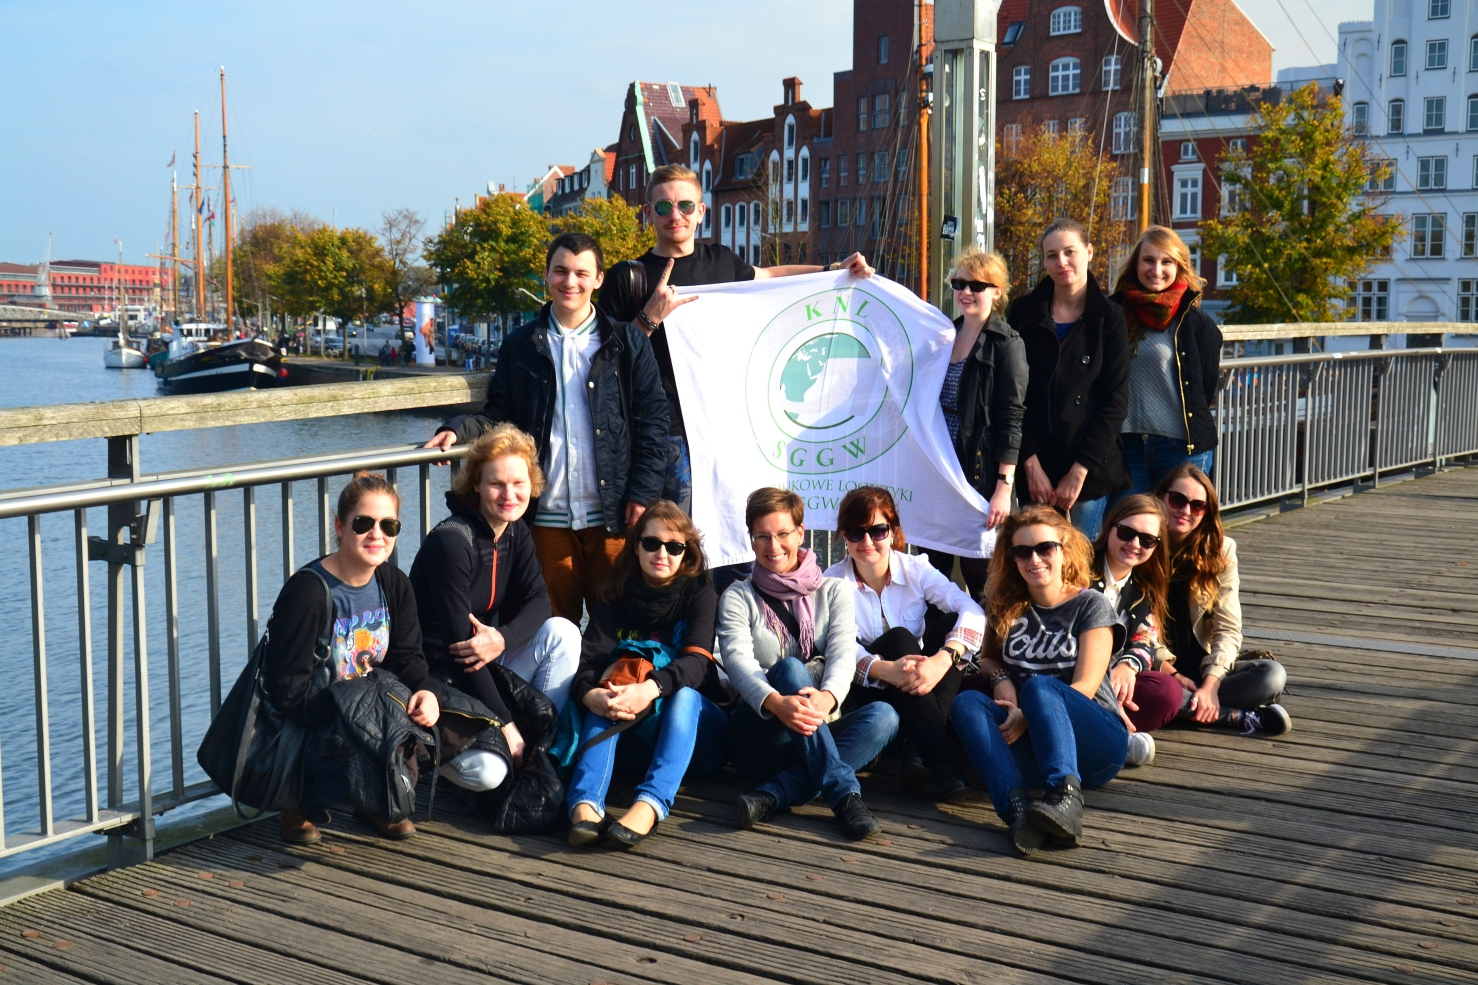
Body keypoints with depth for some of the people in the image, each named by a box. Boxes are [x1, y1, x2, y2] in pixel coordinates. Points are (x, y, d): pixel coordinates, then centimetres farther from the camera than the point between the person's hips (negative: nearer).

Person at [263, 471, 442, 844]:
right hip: (308, 729, -6)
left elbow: (408, 658, 2)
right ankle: (300, 800, 4)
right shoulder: (306, 593, -19)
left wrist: (428, 692, -21)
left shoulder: (394, 584, 3)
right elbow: (288, 690, -21)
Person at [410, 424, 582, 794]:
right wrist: (506, 725, -24)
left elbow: (538, 601, -3)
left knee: (561, 632, -14)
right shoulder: (451, 542, -22)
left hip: (489, 666, 8)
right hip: (439, 677, -8)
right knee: (487, 771, -28)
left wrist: (502, 638, -27)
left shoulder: (515, 534, 4)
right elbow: (457, 643, -24)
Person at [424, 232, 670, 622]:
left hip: (613, 515, -1)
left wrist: (643, 494, -6)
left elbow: (652, 420, 3)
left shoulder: (628, 344, 6)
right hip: (548, 516, 1)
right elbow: (499, 417, 10)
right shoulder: (520, 346, 10)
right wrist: (458, 429, -11)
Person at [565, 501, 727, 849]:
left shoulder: (699, 593, -1)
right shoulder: (615, 596, 5)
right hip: (633, 733, 2)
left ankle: (650, 805, -56)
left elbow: (697, 662, -19)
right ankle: (586, 802, -52)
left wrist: (650, 689, -41)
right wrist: (590, 694, -37)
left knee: (684, 695, -33)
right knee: (608, 695, -28)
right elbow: (591, 657, -12)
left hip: (694, 730, -1)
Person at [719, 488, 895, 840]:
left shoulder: (833, 592, 12)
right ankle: (844, 792, -40)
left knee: (883, 716, -27)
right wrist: (776, 702, -36)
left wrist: (827, 697, -32)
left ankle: (775, 793, -38)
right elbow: (737, 660, -13)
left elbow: (843, 654, -6)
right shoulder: (739, 597, 7)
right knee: (790, 669, -31)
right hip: (758, 739, -2)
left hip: (819, 735, 2)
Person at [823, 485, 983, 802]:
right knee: (899, 637, -30)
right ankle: (942, 761, -41)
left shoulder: (916, 569, -1)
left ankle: (919, 753, -33)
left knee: (949, 623, -24)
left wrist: (942, 660, -36)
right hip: (867, 690, -2)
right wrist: (886, 670, -41)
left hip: (919, 690, 2)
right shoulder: (832, 581, -5)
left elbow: (972, 611, -17)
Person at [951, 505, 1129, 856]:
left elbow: (1084, 687, -6)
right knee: (967, 702, -23)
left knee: (1039, 686, -31)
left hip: (1096, 743, -4)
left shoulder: (1092, 606, 3)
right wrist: (1000, 679, 0)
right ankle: (1018, 807, -47)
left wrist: (1027, 715, -19)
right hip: (1033, 752, 4)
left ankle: (1065, 798, -54)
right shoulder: (1006, 607, 14)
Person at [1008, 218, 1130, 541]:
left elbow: (1115, 402, -1)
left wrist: (1079, 471, -7)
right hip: (1034, 468, 1)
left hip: (1090, 469, -1)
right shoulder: (1023, 312, 5)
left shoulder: (1109, 317, 3)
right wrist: (1031, 464, -7)